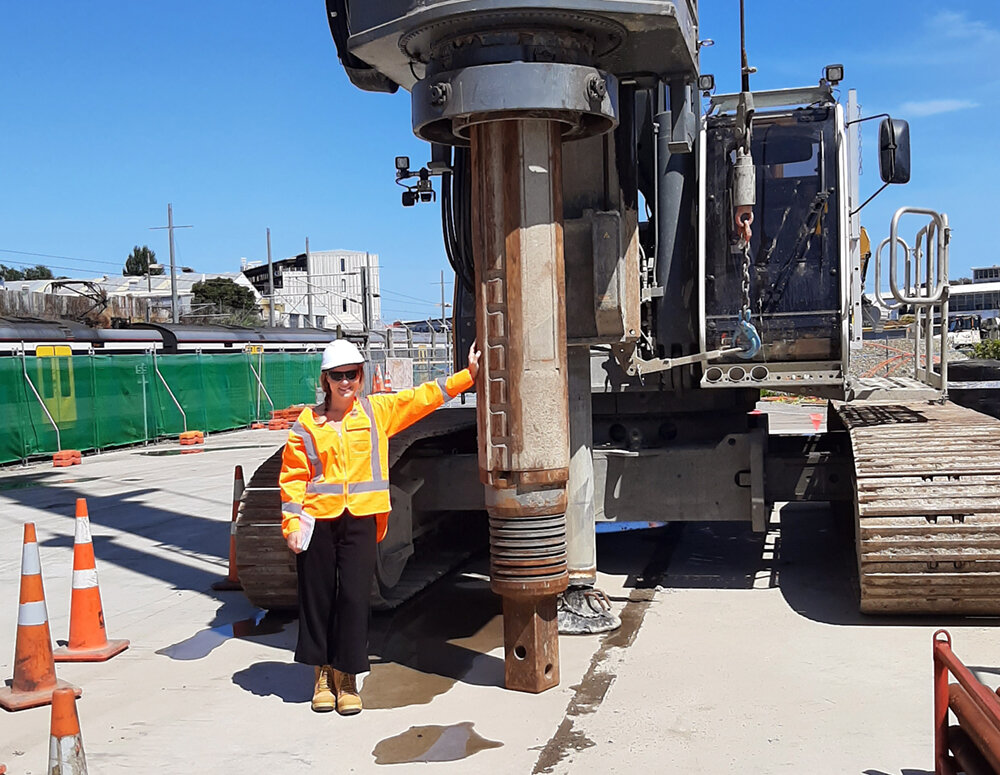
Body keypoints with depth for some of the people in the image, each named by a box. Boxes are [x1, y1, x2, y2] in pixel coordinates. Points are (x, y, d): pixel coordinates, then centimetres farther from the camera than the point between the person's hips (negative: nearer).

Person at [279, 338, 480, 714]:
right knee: (318, 596, 6)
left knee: (355, 596, -1)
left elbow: (423, 398, 9)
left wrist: (468, 374, 7)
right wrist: (292, 521, -5)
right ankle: (323, 673, 23)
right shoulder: (308, 422, 4)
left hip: (361, 519, 0)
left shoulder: (378, 410, 6)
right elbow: (293, 475, 4)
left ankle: (346, 677, 14)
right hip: (318, 520, 0)